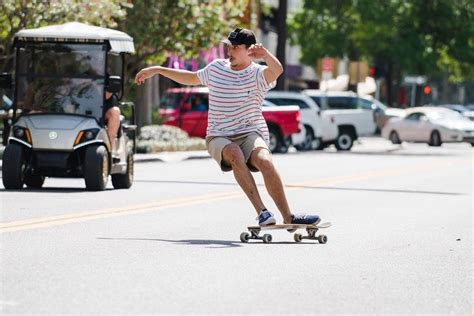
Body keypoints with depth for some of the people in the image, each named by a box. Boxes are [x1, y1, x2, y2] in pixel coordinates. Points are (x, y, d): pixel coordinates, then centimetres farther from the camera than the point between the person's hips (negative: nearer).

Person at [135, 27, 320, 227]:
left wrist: (266, 55, -46)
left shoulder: (257, 74, -2)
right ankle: (262, 212, -38)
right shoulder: (216, 68, 12)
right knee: (235, 155, -35)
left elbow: (277, 70, -25)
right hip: (219, 137, 2)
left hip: (250, 134, -2)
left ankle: (288, 218, -31)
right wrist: (156, 70, 33)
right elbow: (191, 78, 30)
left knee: (265, 161, -34)